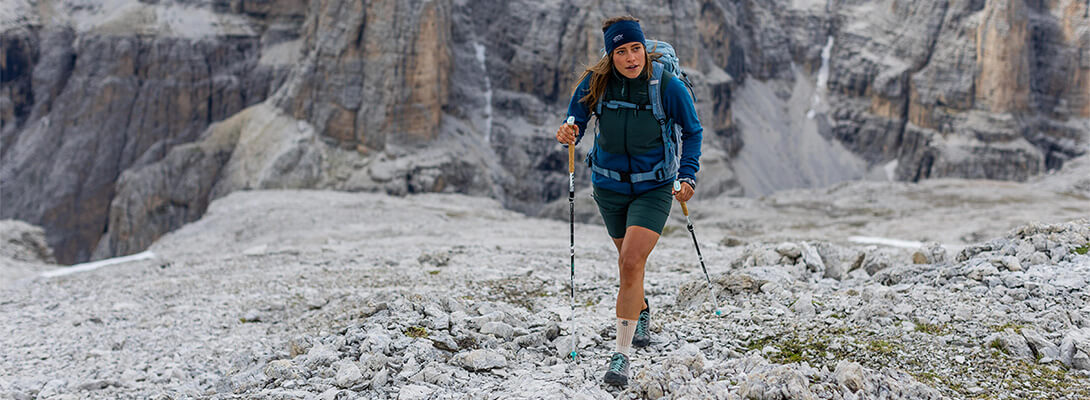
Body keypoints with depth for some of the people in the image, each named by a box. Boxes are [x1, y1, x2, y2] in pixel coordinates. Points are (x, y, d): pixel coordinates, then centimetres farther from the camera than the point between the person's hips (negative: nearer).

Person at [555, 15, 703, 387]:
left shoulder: (669, 87, -17)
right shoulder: (594, 84, -13)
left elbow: (692, 132, -2)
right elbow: (575, 125, -3)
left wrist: (688, 175, -12)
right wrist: (568, 136, -27)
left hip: (654, 188, -3)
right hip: (609, 185, 3)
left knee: (631, 263, -18)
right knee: (627, 260, 20)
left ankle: (621, 355, -8)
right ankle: (641, 311, 53)